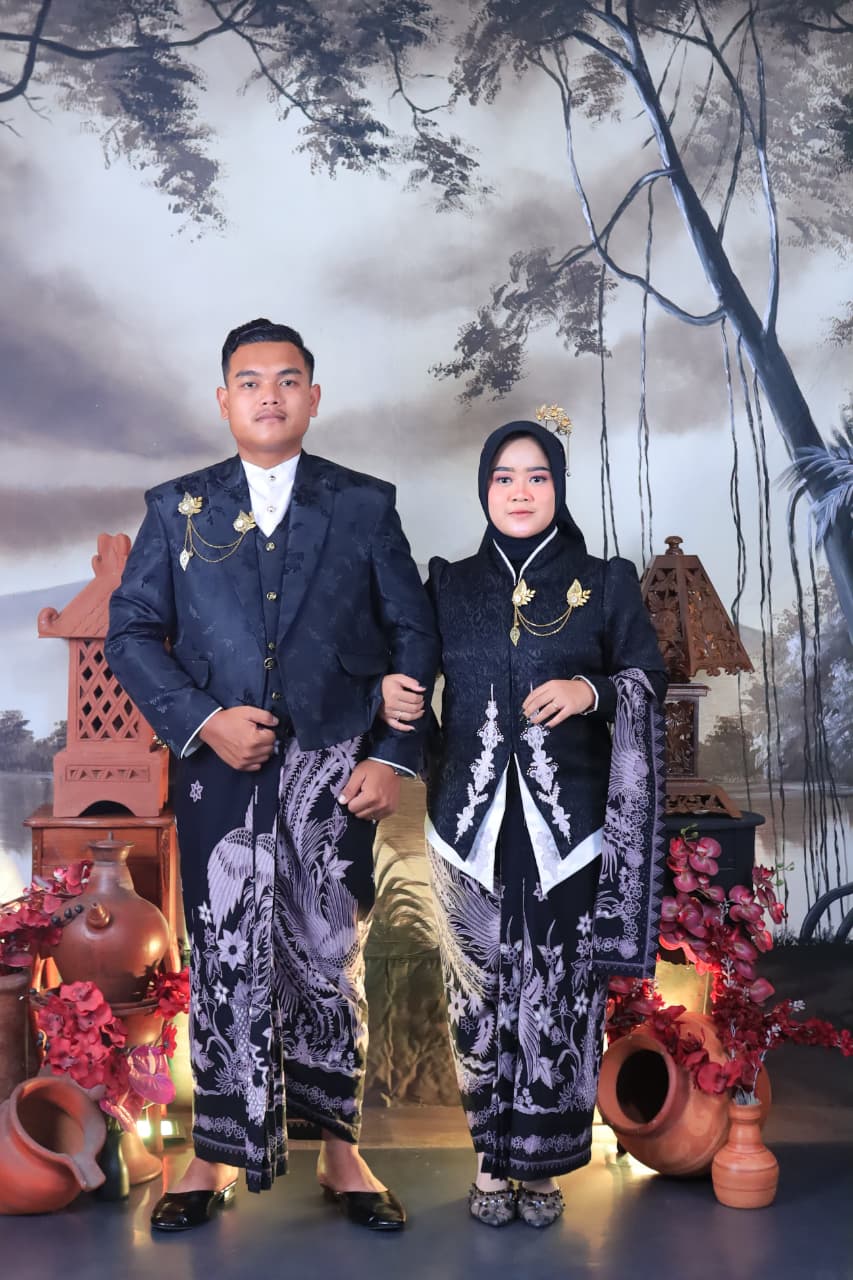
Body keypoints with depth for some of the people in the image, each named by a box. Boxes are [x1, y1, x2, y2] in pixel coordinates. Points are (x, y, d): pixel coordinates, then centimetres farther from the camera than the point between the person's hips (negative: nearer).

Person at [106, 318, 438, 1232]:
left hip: (333, 772, 0)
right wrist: (202, 719, -11)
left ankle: (340, 1155, 23)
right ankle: (216, 1156, 21)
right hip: (219, 771, 1)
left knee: (331, 961, 8)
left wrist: (393, 755, -5)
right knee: (224, 964, 5)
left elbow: (413, 635, 4)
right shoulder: (175, 507, 7)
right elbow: (130, 631, 4)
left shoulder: (365, 504, 6)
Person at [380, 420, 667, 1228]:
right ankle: (492, 1158, 18)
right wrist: (390, 690, -16)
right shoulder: (449, 585, 9)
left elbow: (650, 682, 4)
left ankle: (543, 1164, 15)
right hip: (474, 816, 1)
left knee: (559, 989, -1)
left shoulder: (606, 583, 6)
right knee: (481, 986, 2)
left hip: (568, 819, -1)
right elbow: (404, 672, 6)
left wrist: (592, 691, -15)